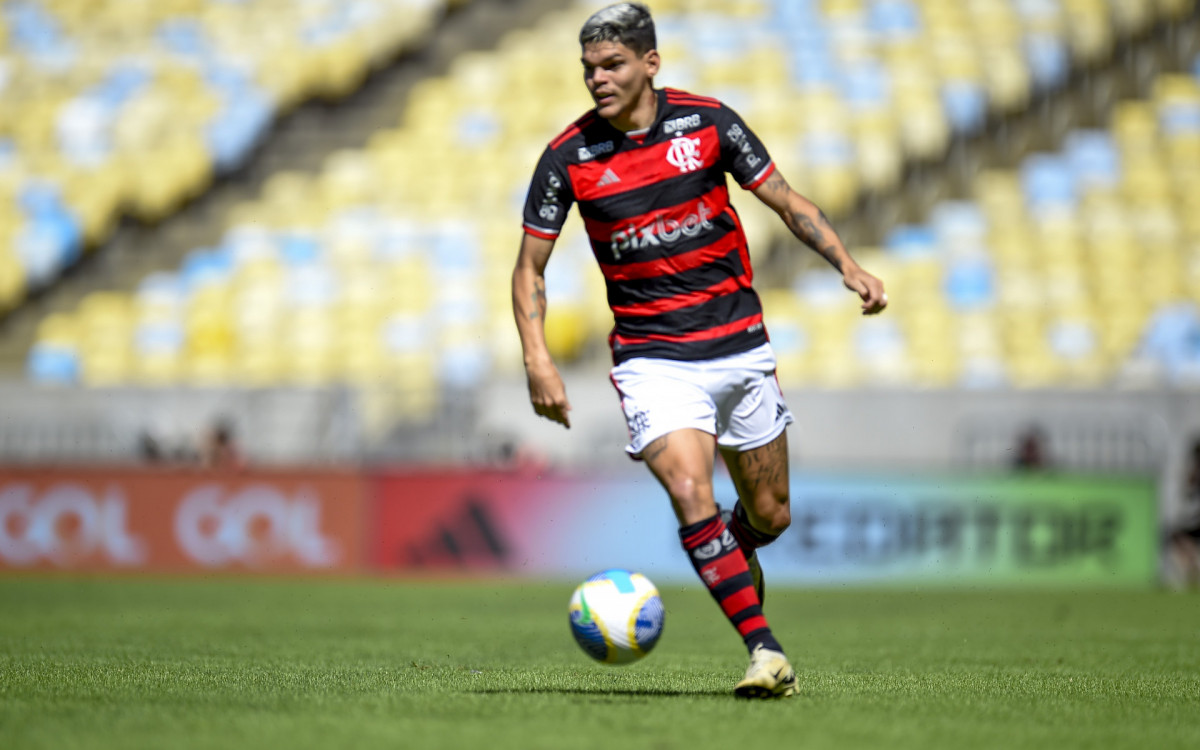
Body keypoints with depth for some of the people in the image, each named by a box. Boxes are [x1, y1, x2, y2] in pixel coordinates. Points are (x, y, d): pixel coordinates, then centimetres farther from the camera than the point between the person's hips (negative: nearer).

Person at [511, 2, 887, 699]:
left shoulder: (707, 121, -4)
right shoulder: (568, 157, -6)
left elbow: (787, 201, 4)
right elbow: (530, 267, 2)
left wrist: (848, 265, -11)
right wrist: (538, 359, -12)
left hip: (739, 346, 2)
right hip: (653, 357, -2)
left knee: (771, 514, 10)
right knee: (691, 494, -23)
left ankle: (730, 553, 46)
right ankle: (766, 650, -18)